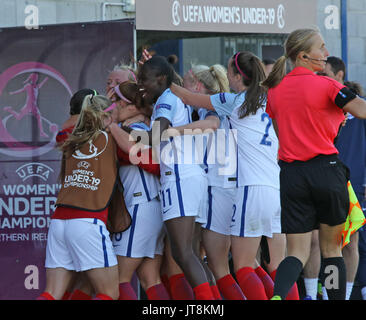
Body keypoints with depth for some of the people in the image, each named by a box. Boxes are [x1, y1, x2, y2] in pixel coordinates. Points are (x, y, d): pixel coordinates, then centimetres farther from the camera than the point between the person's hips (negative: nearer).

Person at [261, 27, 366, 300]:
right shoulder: (325, 85, -8)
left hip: (291, 174, 4)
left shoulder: (275, 90, 9)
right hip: (326, 170, -4)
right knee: (332, 249, 12)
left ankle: (277, 296, -26)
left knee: (298, 252, 1)